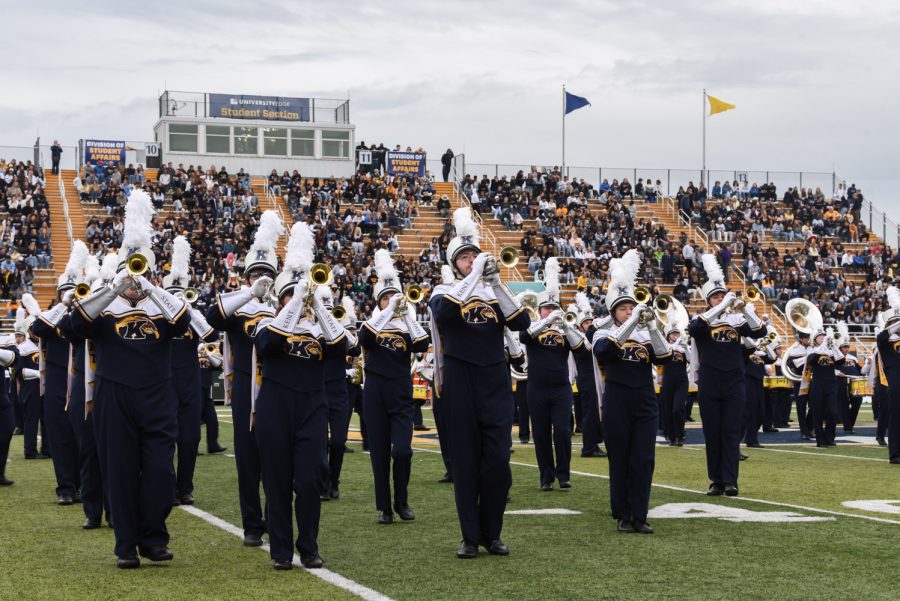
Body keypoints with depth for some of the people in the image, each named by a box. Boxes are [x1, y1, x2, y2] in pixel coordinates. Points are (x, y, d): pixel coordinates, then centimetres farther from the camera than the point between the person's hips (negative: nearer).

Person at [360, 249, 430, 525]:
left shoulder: (406, 329, 8)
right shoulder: (373, 325, 5)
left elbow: (423, 346, -12)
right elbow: (365, 337, -20)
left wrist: (407, 313, -17)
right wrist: (390, 310, -23)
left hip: (401, 396, 1)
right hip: (375, 396, -1)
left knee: (402, 450, -10)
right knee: (380, 452, 1)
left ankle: (402, 502, 9)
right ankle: (384, 507, 10)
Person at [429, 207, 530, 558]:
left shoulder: (495, 294, 10)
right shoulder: (444, 293, 2)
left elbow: (522, 323, -7)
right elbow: (443, 309, -23)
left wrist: (497, 282, -15)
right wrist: (475, 275, -23)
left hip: (495, 383, 2)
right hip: (461, 386, -2)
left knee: (498, 461, -1)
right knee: (465, 462, 1)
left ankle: (492, 533, 12)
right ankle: (470, 537, 8)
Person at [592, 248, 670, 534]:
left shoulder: (645, 336, 10)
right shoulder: (604, 334, 2)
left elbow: (662, 356, -8)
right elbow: (606, 349, -22)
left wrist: (652, 325, -20)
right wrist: (633, 321, -27)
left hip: (645, 405, 3)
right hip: (617, 406, -3)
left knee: (644, 462, -1)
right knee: (620, 462, 1)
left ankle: (640, 517, 4)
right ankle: (622, 517, 8)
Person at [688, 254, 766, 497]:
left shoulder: (736, 320, 5)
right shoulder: (702, 320, -1)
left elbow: (760, 331, -6)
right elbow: (694, 328, -24)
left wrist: (744, 308, -20)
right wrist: (722, 307, -28)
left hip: (733, 385, 1)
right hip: (709, 387, -1)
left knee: (731, 434, 0)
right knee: (712, 434, 3)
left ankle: (730, 481, 1)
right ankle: (716, 481, 10)